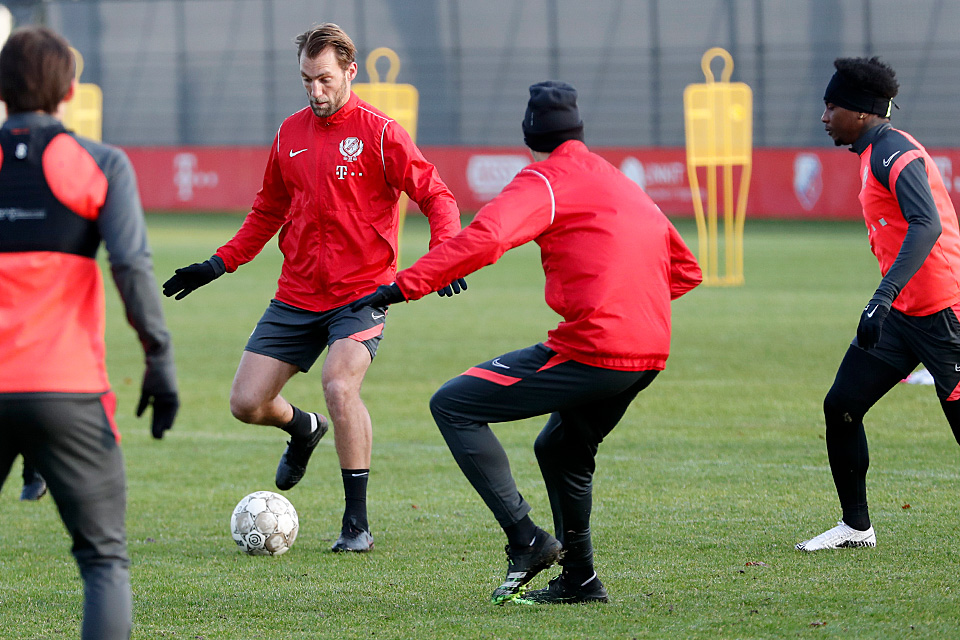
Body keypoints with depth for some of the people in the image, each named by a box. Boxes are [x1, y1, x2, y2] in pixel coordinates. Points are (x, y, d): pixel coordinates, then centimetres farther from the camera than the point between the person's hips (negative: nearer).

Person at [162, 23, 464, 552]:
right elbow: (269, 211, 20)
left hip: (361, 294, -5)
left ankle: (357, 524, -15)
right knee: (246, 403, -1)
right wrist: (220, 264, 13)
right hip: (297, 295, 5)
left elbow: (435, 196, -6)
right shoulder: (290, 134, 8)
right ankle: (304, 430, 37)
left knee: (339, 385, -28)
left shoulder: (379, 133, -7)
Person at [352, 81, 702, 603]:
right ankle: (579, 578, 35)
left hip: (589, 352, -8)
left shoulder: (545, 181, -2)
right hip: (650, 355, 8)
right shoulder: (623, 184, 23)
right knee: (561, 450, 31)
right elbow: (685, 270, 29)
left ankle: (526, 538, -10)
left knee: (453, 405, -1)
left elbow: (483, 239, -19)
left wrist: (403, 286, -20)